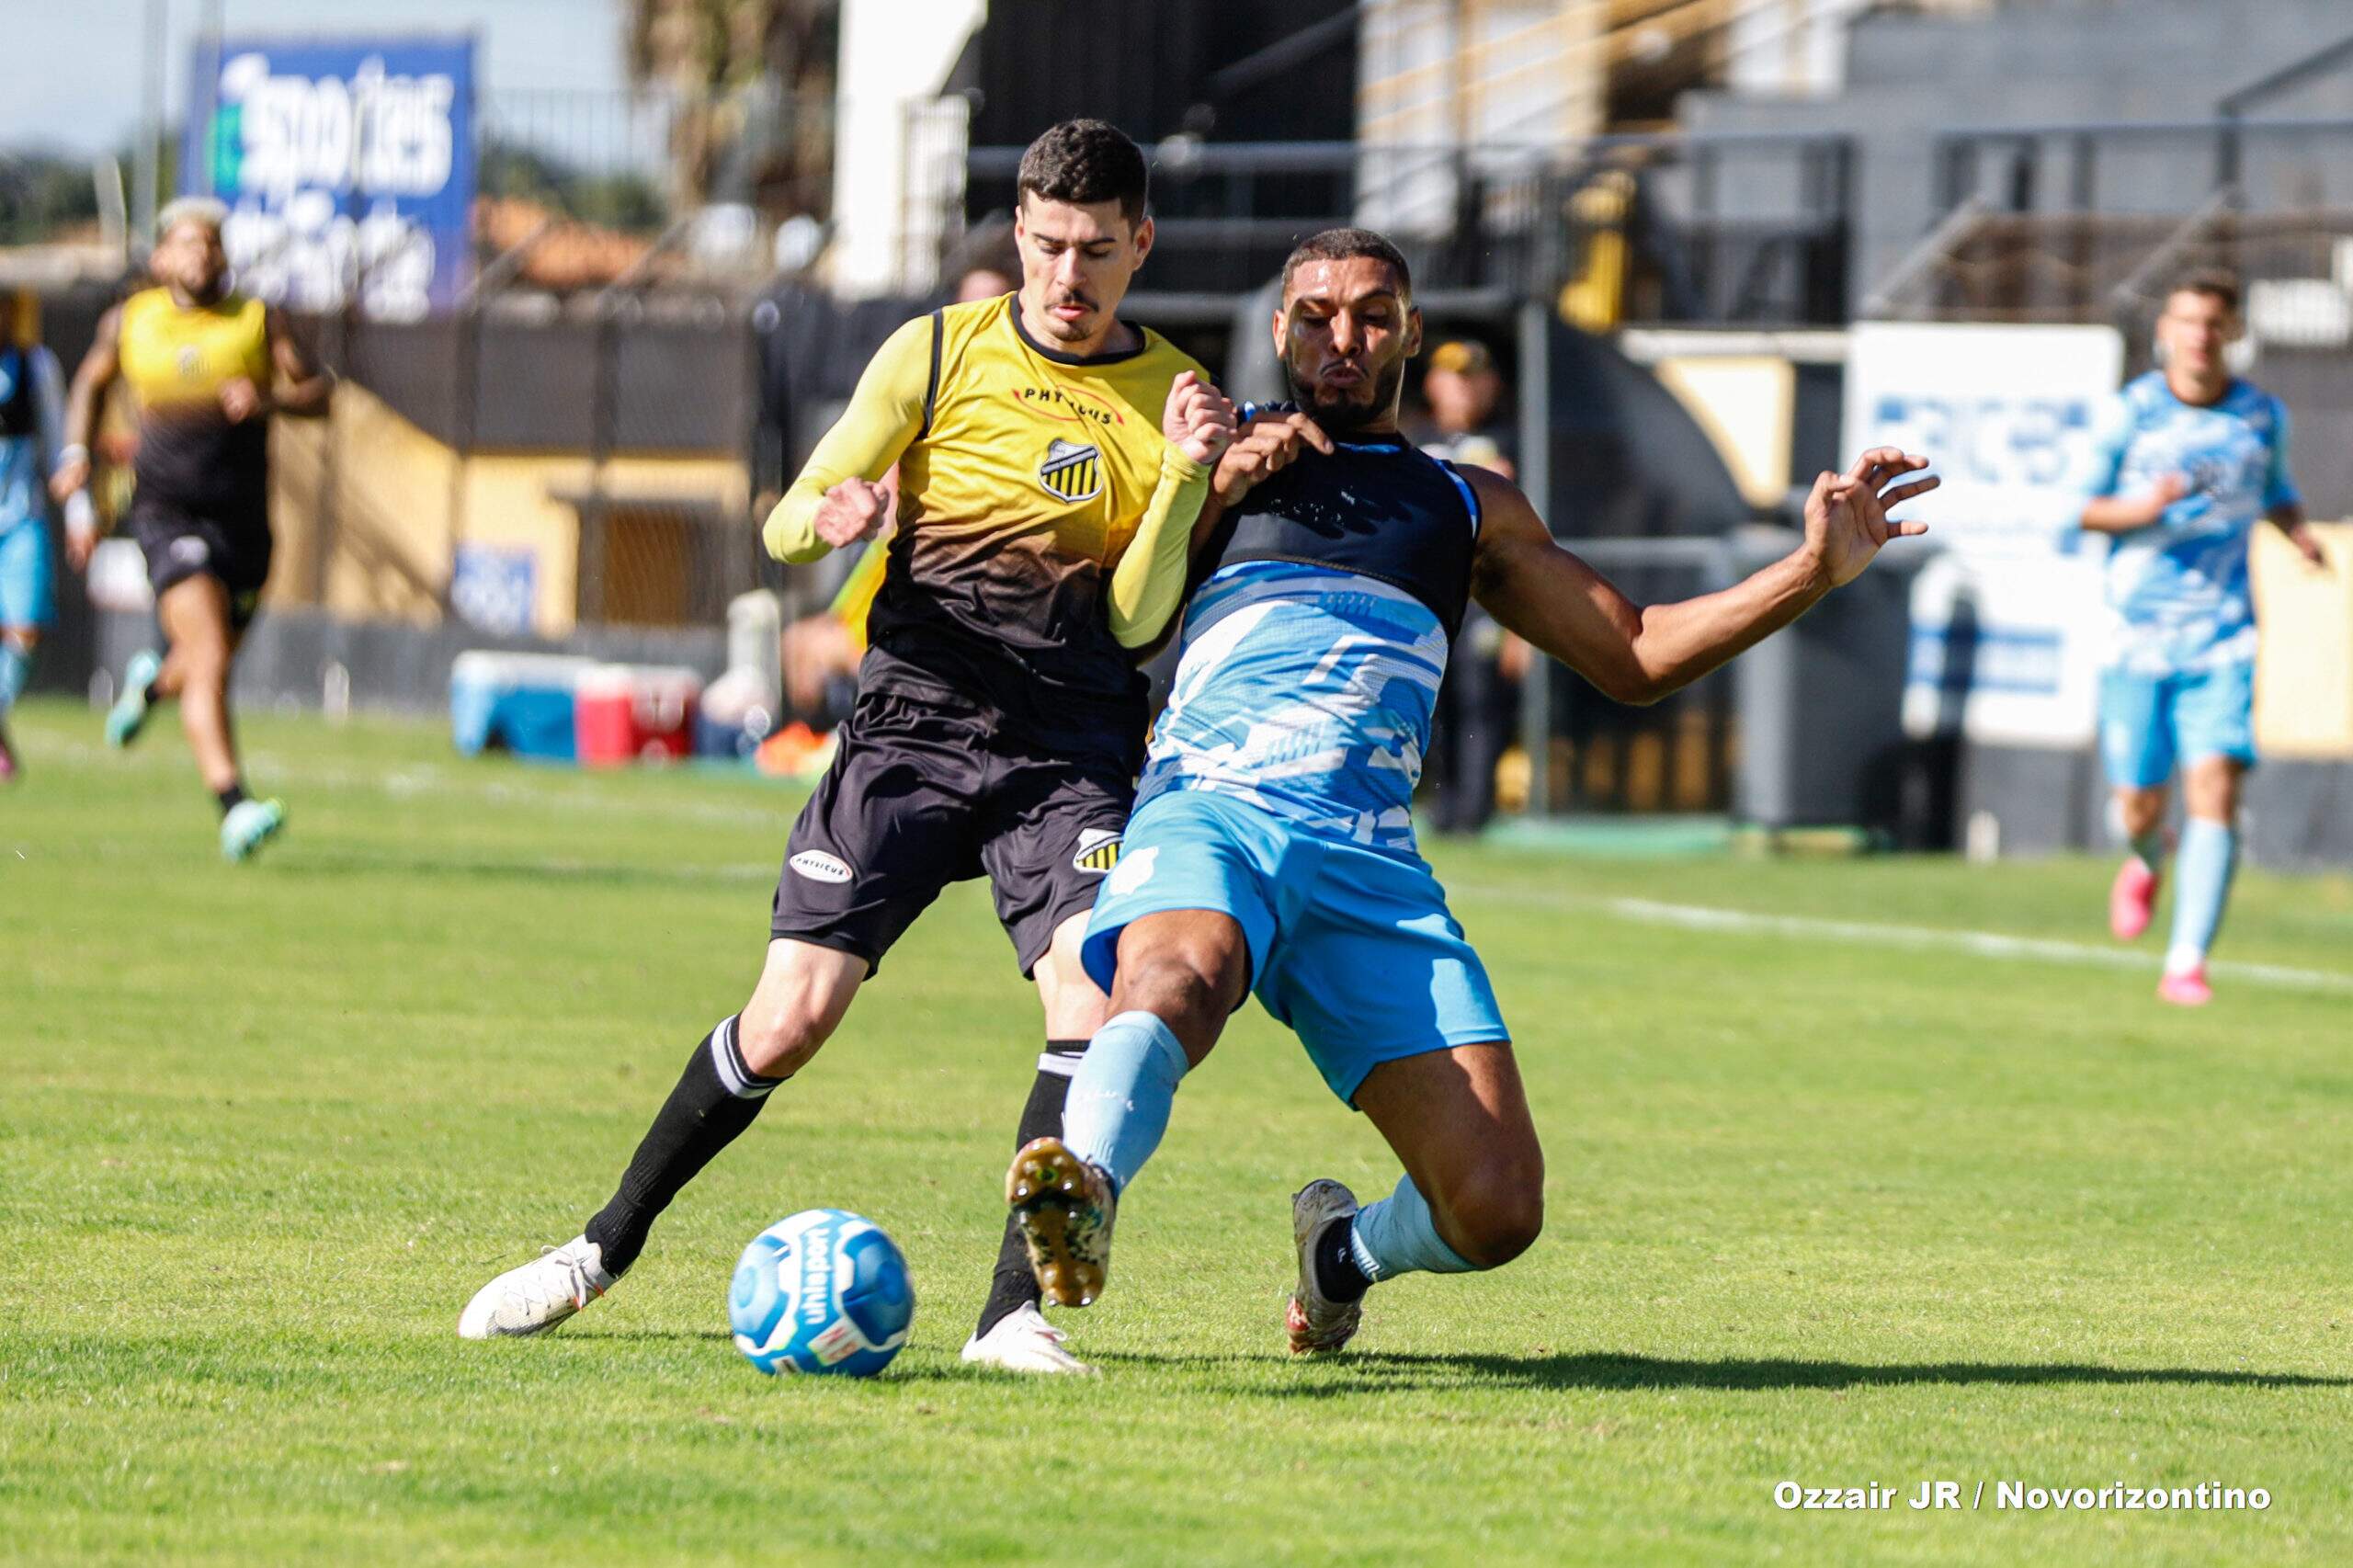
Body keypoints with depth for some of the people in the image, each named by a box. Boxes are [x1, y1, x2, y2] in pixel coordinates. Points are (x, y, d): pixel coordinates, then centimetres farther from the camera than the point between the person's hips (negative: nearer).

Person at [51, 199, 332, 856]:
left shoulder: (257, 321, 5)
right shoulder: (129, 322, 6)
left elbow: (319, 392, 2)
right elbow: (91, 383, 24)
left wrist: (269, 399, -18)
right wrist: (77, 453, 10)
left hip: (244, 522, 3)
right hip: (168, 511, -3)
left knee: (205, 668, 17)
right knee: (211, 661, -20)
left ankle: (152, 681, 54)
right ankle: (232, 808, -26)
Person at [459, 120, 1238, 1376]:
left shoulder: (1174, 399, 5)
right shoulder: (938, 354, 3)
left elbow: (1136, 621, -1)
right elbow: (784, 527, 4)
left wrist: (1184, 481, -16)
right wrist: (831, 519, -19)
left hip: (1073, 753, 1)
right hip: (912, 724, 0)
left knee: (1097, 1007, -23)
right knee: (787, 1022, -8)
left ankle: (1014, 1315, -16)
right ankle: (607, 1246, 12)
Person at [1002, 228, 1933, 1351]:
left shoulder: (1469, 508, 29)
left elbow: (1633, 657, 32)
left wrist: (1815, 571, 22)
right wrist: (1214, 485, -1)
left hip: (1370, 861, 3)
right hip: (1210, 808, -3)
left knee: (1496, 1207, -11)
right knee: (1177, 978, -41)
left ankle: (1348, 1249, 21)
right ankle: (1084, 1189, -65)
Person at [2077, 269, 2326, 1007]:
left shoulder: (2261, 415, 5)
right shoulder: (2132, 412, -3)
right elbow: (2083, 508, 2)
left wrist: (2298, 531, 1)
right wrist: (2144, 508, -18)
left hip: (2222, 635, 1)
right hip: (2140, 633, -1)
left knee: (2215, 791, -15)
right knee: (2141, 804, 4)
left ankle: (2186, 963, -14)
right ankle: (2147, 865, 43)